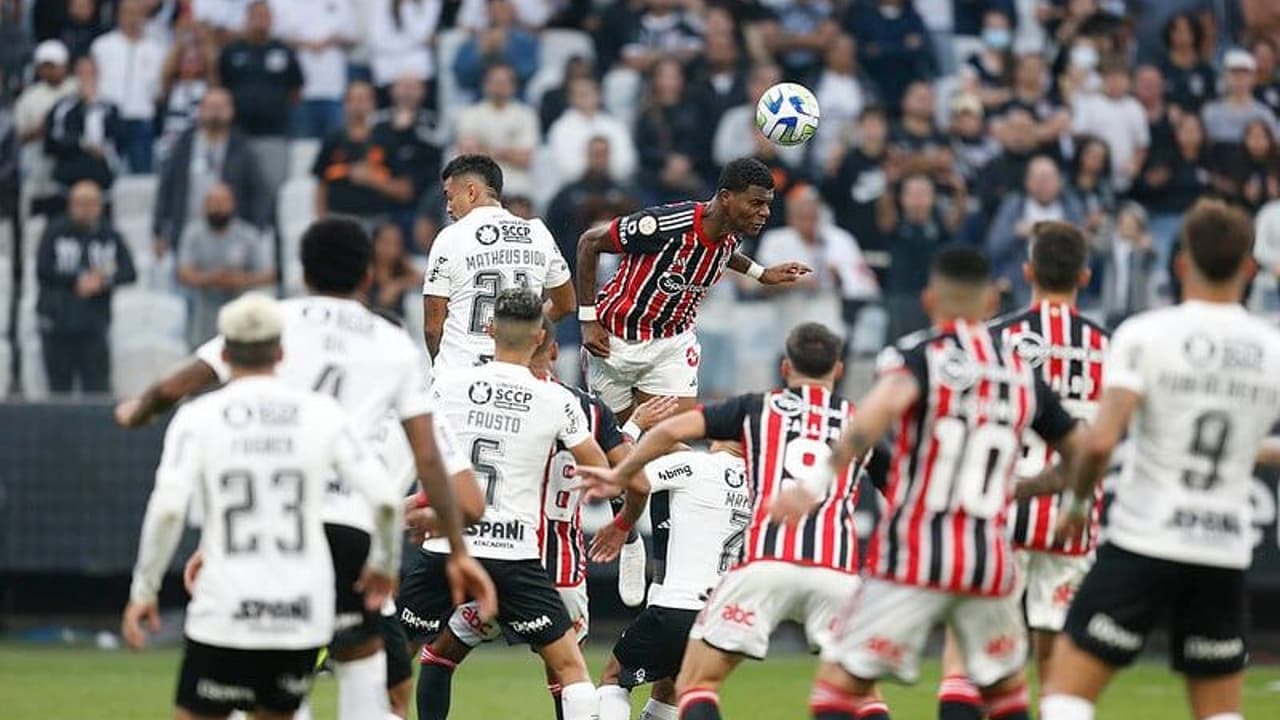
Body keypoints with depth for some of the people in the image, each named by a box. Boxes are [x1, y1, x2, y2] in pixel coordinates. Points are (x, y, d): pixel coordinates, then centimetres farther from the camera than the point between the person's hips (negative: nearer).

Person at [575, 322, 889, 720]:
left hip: (764, 563, -2)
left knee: (696, 685, 7)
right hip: (836, 569, 2)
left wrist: (618, 475, 21)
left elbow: (673, 429, 10)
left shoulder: (757, 407, 18)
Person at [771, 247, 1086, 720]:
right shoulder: (1022, 374, 10)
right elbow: (1080, 453, 18)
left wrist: (818, 479, -31)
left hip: (913, 557, -4)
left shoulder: (917, 356, -3)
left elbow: (886, 404, -26)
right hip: (989, 562, 4)